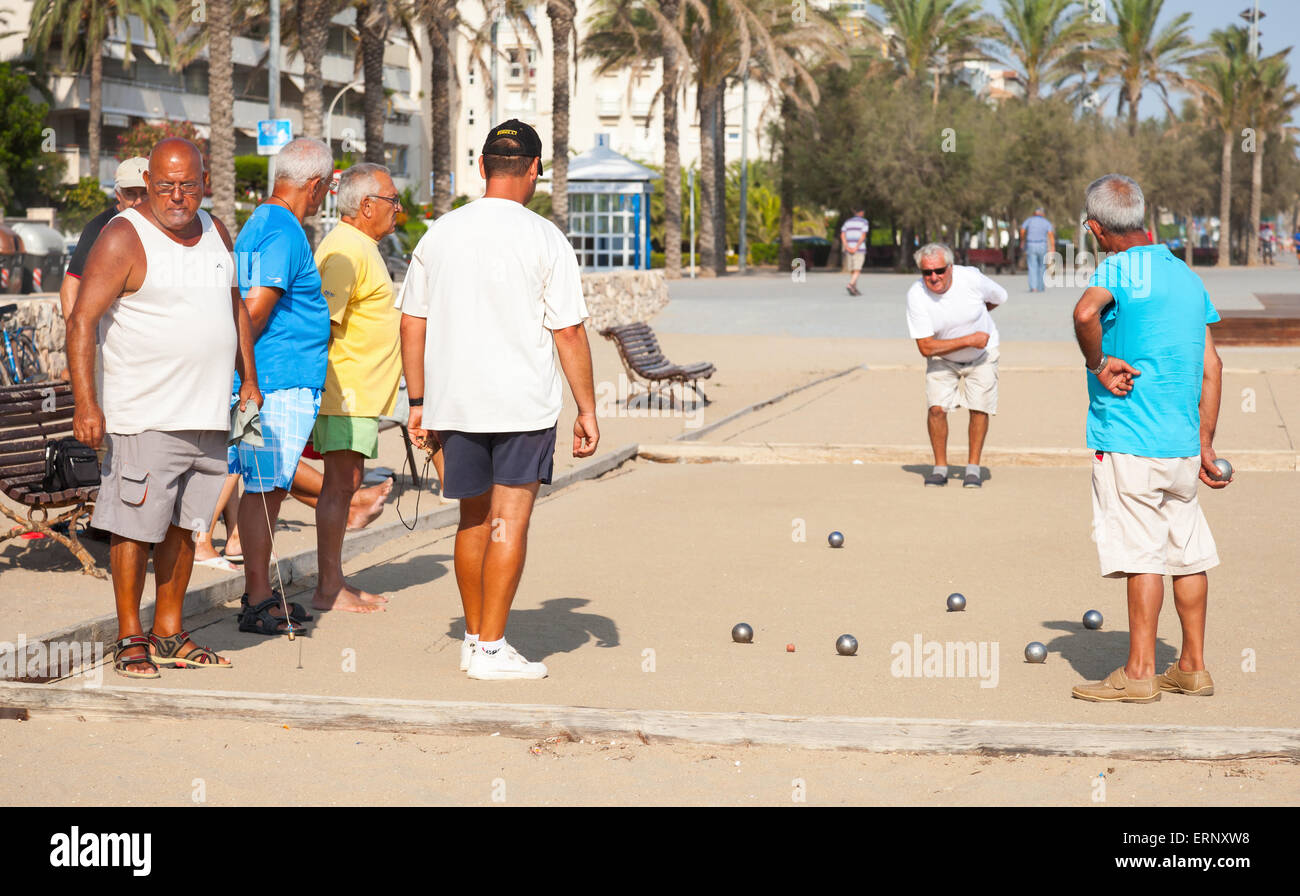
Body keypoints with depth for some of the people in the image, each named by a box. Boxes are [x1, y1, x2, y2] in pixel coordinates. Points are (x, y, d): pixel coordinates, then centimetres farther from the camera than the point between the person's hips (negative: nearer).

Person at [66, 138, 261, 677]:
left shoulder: (215, 232, 12)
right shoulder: (125, 239, -9)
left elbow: (235, 307, 24)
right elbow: (81, 321, -13)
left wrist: (249, 381, 19)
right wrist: (85, 403, -20)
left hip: (209, 413, 6)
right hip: (145, 416, -6)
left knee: (183, 525, 11)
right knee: (135, 527, -3)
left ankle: (168, 633, 21)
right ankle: (130, 639, 8)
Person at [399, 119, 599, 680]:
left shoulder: (439, 234, 6)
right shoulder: (544, 239, -6)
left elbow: (412, 322, 9)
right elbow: (569, 332, -7)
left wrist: (418, 401, 16)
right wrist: (586, 410, 0)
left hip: (455, 401, 4)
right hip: (525, 402, -4)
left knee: (474, 519, 15)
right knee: (509, 520, -1)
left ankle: (474, 641, 22)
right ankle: (490, 649, -3)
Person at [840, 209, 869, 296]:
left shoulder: (847, 222, 12)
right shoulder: (864, 222, -1)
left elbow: (842, 235, 0)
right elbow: (863, 236, -14)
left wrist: (847, 247, -9)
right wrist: (856, 248, -17)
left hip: (849, 249, 5)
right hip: (860, 249, -5)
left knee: (853, 270, 11)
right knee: (857, 270, -8)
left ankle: (854, 289, 10)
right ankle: (850, 285, -28)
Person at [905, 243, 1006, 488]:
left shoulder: (971, 279, -24)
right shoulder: (916, 295, -25)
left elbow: (999, 297, 0)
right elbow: (925, 347, -26)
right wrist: (969, 340, -27)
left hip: (982, 354, 0)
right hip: (942, 358, 0)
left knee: (979, 409, -6)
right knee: (936, 408, -12)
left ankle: (973, 467, 10)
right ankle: (940, 467, 3)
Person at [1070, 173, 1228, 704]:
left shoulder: (1120, 267, -8)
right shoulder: (1186, 273, 14)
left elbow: (1086, 312, -33)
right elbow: (1211, 366, 14)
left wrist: (1096, 364, -15)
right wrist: (1205, 442, 17)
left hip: (1128, 442, -7)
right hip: (1182, 439, 7)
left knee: (1142, 552, -4)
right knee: (1188, 550, 12)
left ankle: (1140, 673, 2)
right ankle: (1193, 668, 19)